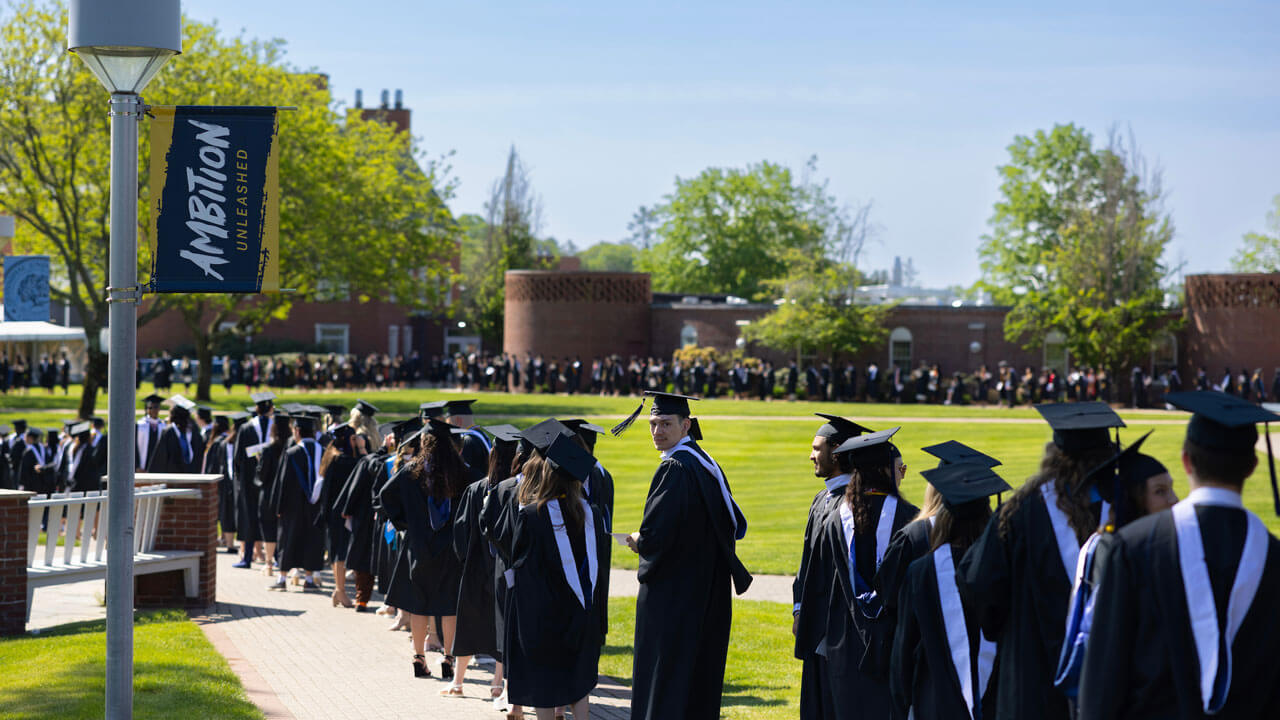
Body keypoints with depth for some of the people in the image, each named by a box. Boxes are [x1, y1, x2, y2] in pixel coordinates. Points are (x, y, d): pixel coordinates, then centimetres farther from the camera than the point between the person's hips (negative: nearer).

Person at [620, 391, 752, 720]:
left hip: (673, 594, -9)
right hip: (707, 594, 9)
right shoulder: (706, 464, 10)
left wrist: (638, 542, -5)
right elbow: (735, 525, 17)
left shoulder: (675, 468, -19)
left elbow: (656, 535, -25)